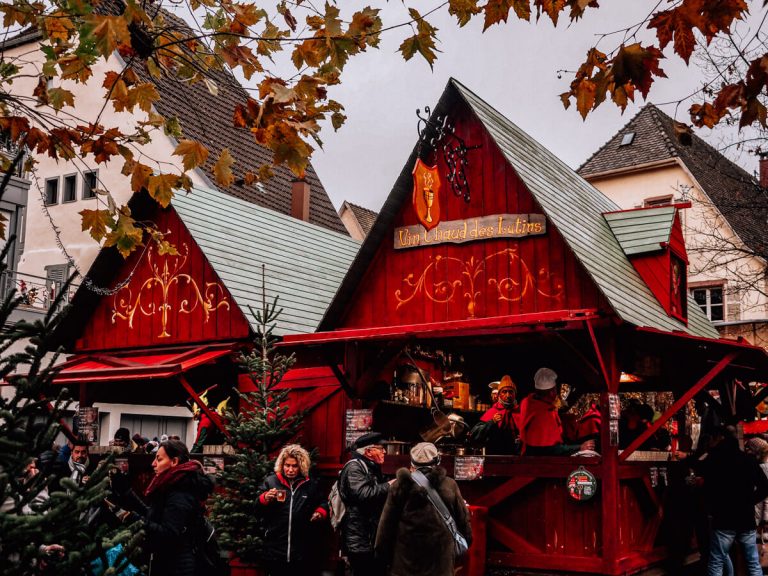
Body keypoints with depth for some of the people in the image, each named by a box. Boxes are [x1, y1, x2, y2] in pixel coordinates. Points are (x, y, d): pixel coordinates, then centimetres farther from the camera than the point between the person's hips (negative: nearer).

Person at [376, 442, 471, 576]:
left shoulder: (401, 485, -5)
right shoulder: (449, 485, -3)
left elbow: (387, 523, -2)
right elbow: (463, 520, 5)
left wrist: (382, 552, 6)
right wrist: (466, 541, 20)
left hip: (404, 561, 0)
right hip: (440, 562, 1)